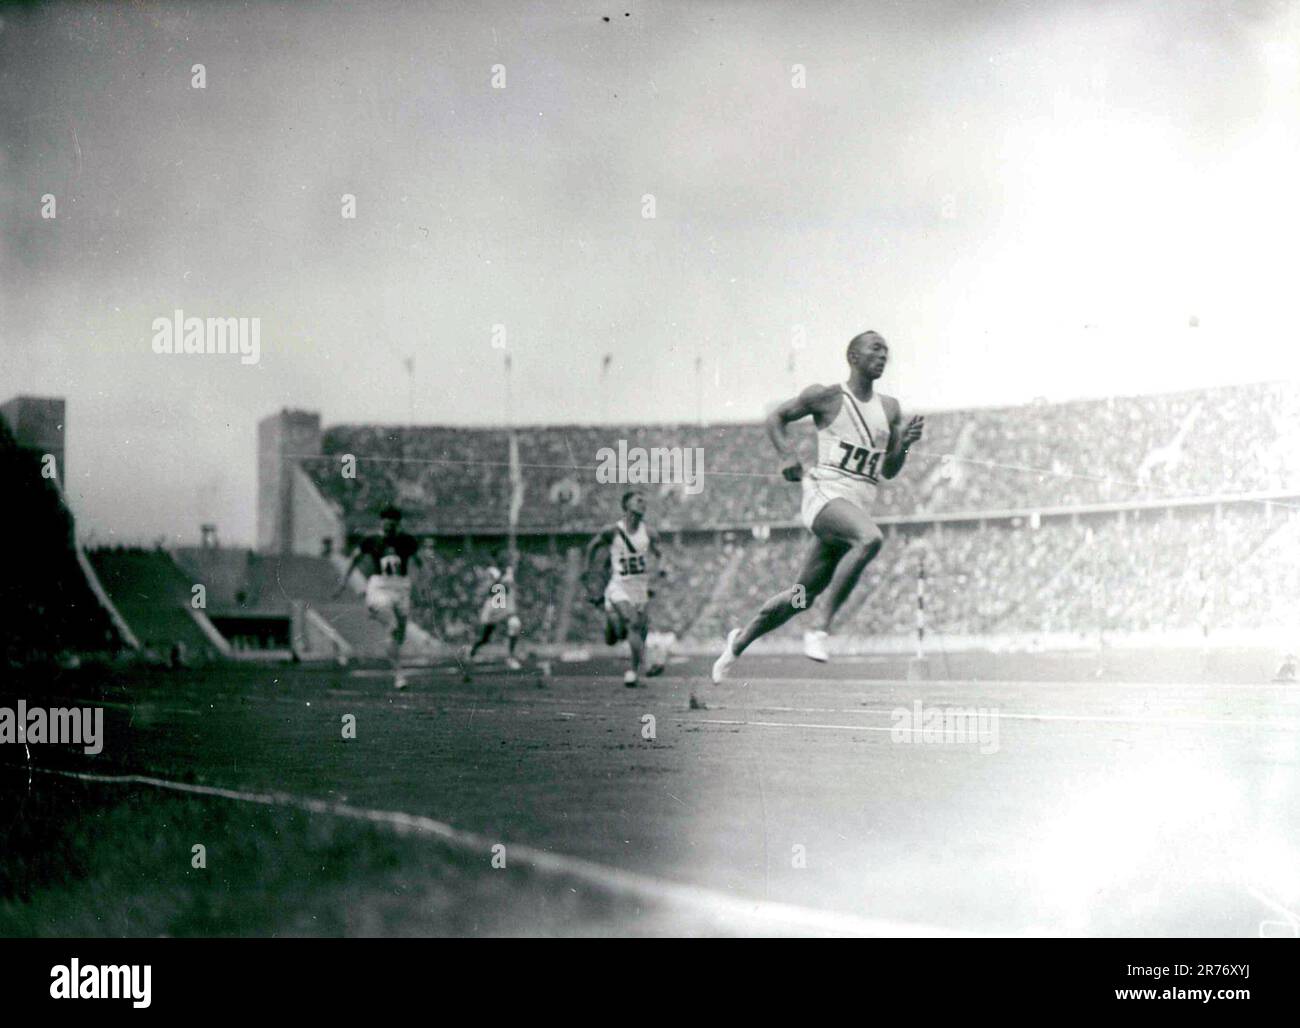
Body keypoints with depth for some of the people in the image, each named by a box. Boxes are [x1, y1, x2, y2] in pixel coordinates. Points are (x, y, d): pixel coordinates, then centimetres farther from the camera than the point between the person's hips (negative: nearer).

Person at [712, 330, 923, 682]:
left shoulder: (889, 409, 16)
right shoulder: (826, 397, 1)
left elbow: (889, 471, 20)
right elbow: (776, 417, 14)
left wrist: (905, 443, 1)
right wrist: (789, 455, -3)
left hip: (859, 505, 6)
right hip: (825, 494, -6)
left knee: (802, 595, 9)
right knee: (870, 538, -36)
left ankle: (739, 641, 31)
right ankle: (822, 628, -30)